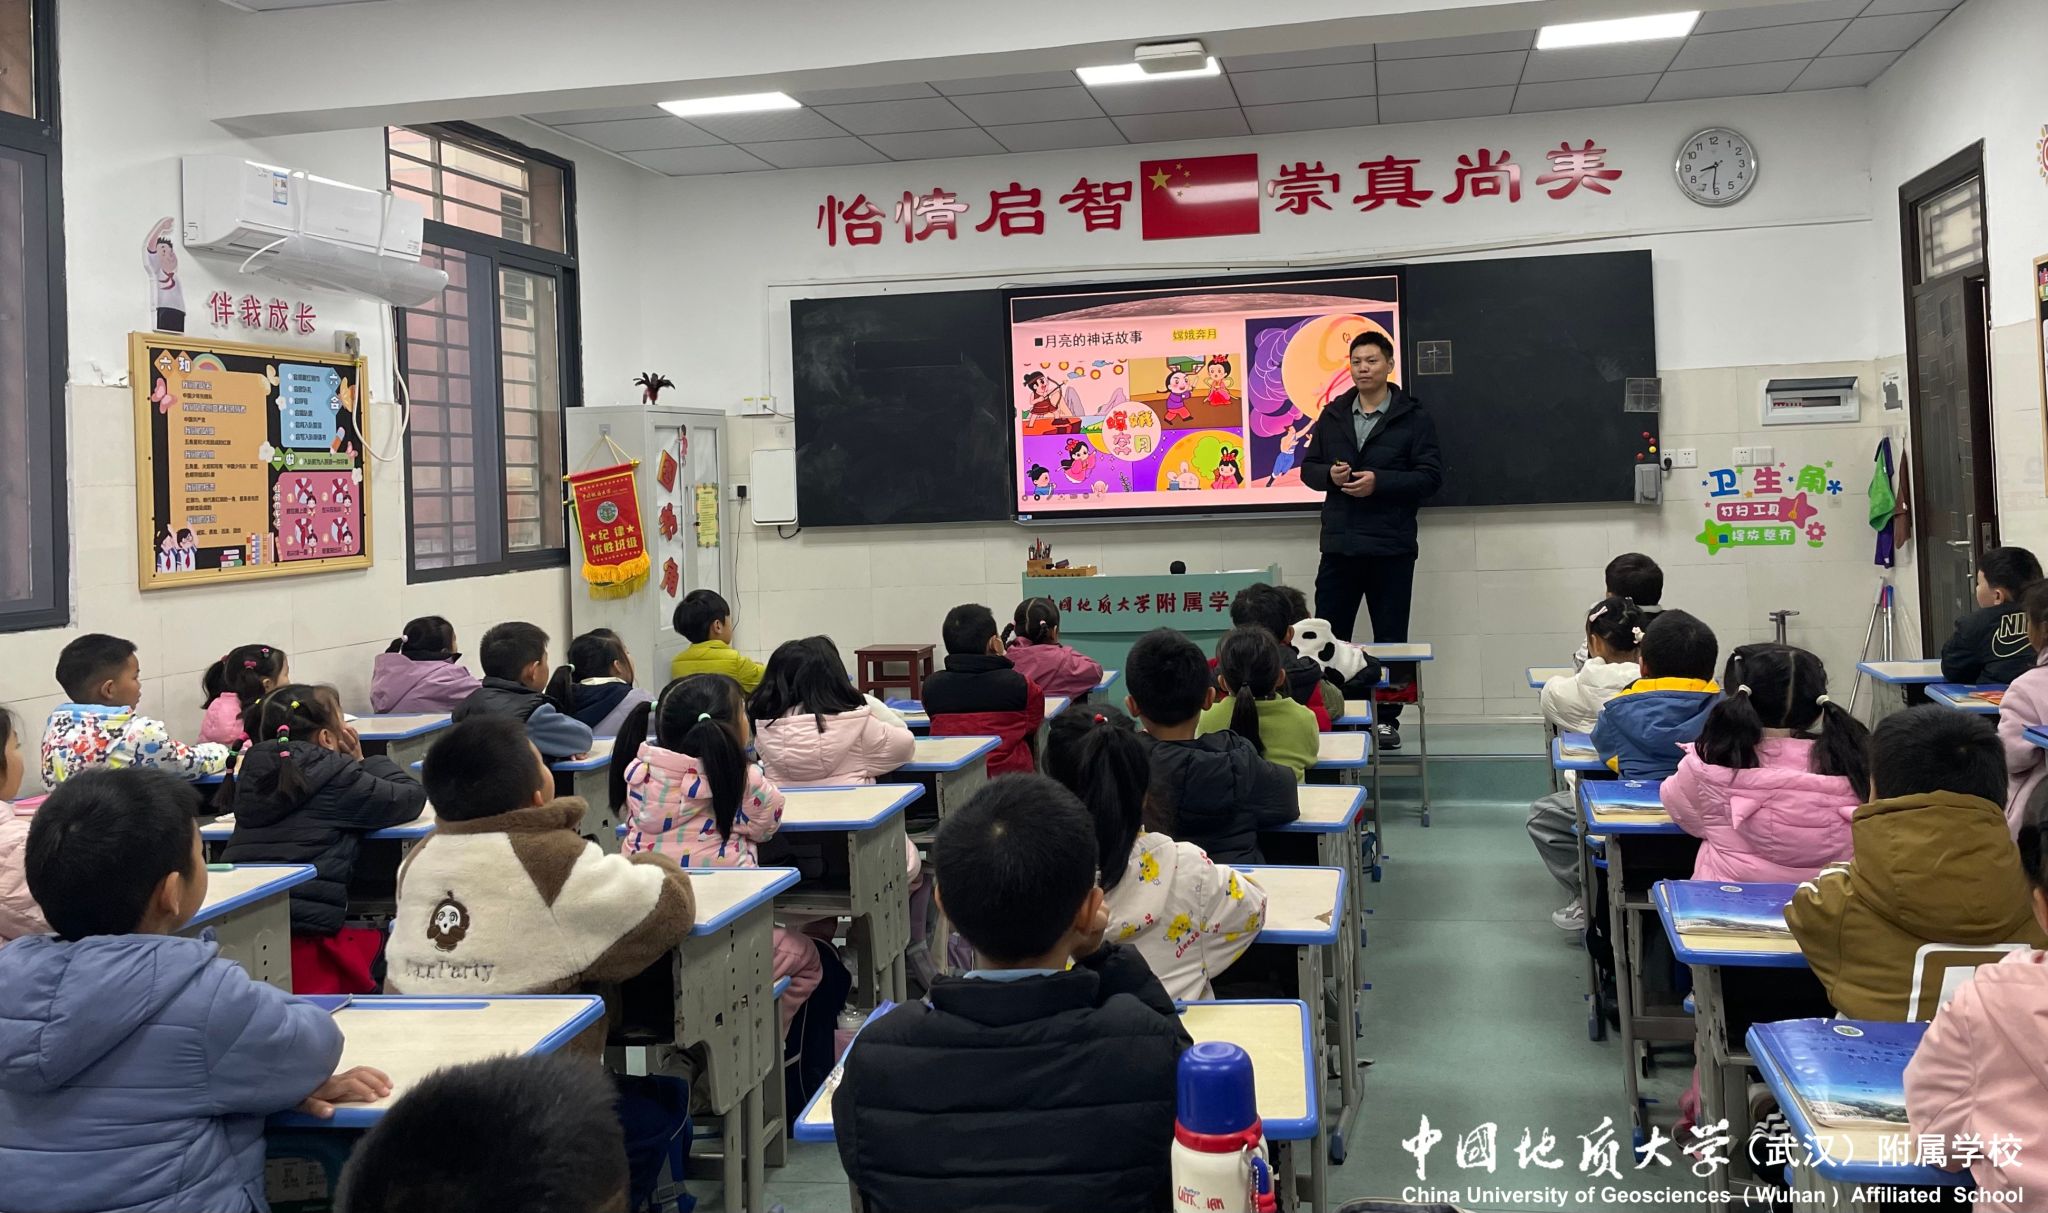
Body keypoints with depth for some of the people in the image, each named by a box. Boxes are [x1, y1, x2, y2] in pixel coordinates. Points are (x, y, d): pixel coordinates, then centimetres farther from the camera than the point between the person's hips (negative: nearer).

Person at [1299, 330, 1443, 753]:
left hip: (1391, 547, -3)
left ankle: (1387, 719, 17)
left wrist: (1379, 481, -18)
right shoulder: (1332, 416, 10)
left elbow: (1430, 476, -6)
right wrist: (1329, 474, -9)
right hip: (1339, 544, 3)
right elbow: (1308, 468, 14)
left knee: (1391, 639, 6)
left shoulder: (1413, 418, -1)